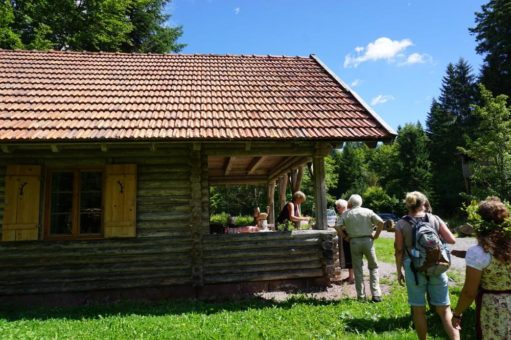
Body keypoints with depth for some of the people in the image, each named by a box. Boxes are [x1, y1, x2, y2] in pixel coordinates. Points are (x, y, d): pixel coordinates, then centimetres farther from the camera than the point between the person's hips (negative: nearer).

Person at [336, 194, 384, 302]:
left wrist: (346, 237, 3)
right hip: (367, 240, 0)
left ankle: (361, 296, 13)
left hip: (354, 242, 0)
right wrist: (376, 235, 1)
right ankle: (376, 295, 7)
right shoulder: (368, 211, 4)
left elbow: (338, 227, -6)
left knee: (358, 269, 9)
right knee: (373, 267, 12)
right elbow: (381, 222, -6)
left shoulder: (346, 214, 3)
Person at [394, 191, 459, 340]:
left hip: (414, 269, -1)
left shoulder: (401, 224, -5)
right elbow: (452, 240, -2)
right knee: (444, 309, 12)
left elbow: (399, 251, -3)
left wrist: (399, 272, 7)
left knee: (419, 310, 11)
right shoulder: (435, 219, -1)